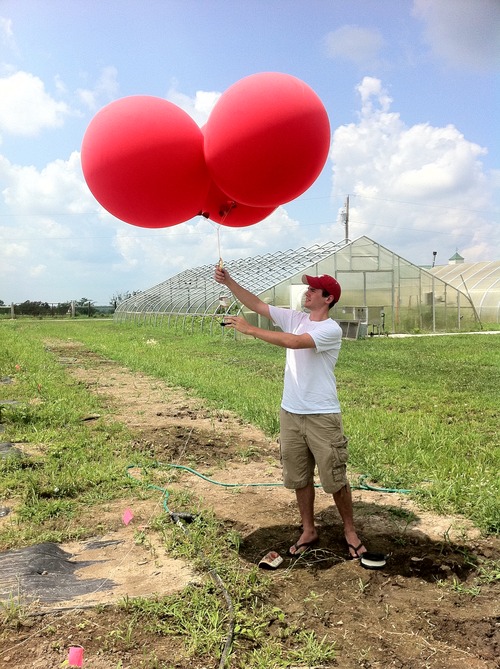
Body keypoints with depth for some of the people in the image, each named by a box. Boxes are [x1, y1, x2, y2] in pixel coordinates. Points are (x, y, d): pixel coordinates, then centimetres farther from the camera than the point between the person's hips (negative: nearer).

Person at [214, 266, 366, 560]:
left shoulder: (331, 330, -16)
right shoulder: (294, 318, 5)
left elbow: (292, 342, -28)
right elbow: (257, 304, 4)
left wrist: (248, 329, -25)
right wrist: (228, 282, -8)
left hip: (322, 417, -6)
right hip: (290, 414, 6)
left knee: (335, 479, 5)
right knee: (299, 477, 15)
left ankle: (350, 531, 25)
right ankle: (309, 530, 31)